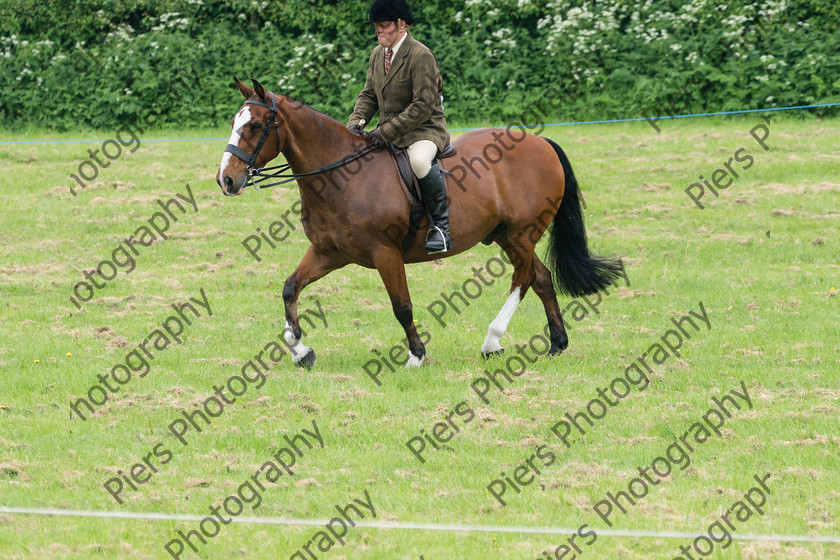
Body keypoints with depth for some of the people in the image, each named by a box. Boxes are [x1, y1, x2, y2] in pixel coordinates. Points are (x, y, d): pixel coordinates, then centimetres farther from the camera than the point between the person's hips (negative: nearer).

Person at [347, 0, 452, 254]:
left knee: (419, 160, -40)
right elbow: (369, 95, 14)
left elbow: (423, 106, -21)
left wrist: (387, 131, -26)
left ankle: (441, 226, -25)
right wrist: (356, 123, -7)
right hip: (388, 132, 8)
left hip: (424, 129, -8)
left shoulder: (421, 56, -16)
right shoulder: (378, 54, 9)